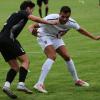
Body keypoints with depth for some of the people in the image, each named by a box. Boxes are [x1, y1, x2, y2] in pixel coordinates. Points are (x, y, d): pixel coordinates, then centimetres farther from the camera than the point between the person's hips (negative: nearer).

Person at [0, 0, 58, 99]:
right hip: (8, 38, -8)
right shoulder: (23, 13, 7)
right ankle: (21, 84, -21)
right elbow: (35, 19, -8)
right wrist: (50, 23, -5)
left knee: (15, 67, 9)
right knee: (25, 61, -4)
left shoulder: (14, 15, 30)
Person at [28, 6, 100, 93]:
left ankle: (77, 80, 26)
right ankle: (39, 84, -32)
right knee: (52, 56, -27)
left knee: (67, 57, 3)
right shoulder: (50, 19, -37)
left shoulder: (71, 23, -21)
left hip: (56, 38, 6)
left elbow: (80, 30, 2)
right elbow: (32, 26, -37)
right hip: (45, 36, -6)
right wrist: (33, 30, -61)